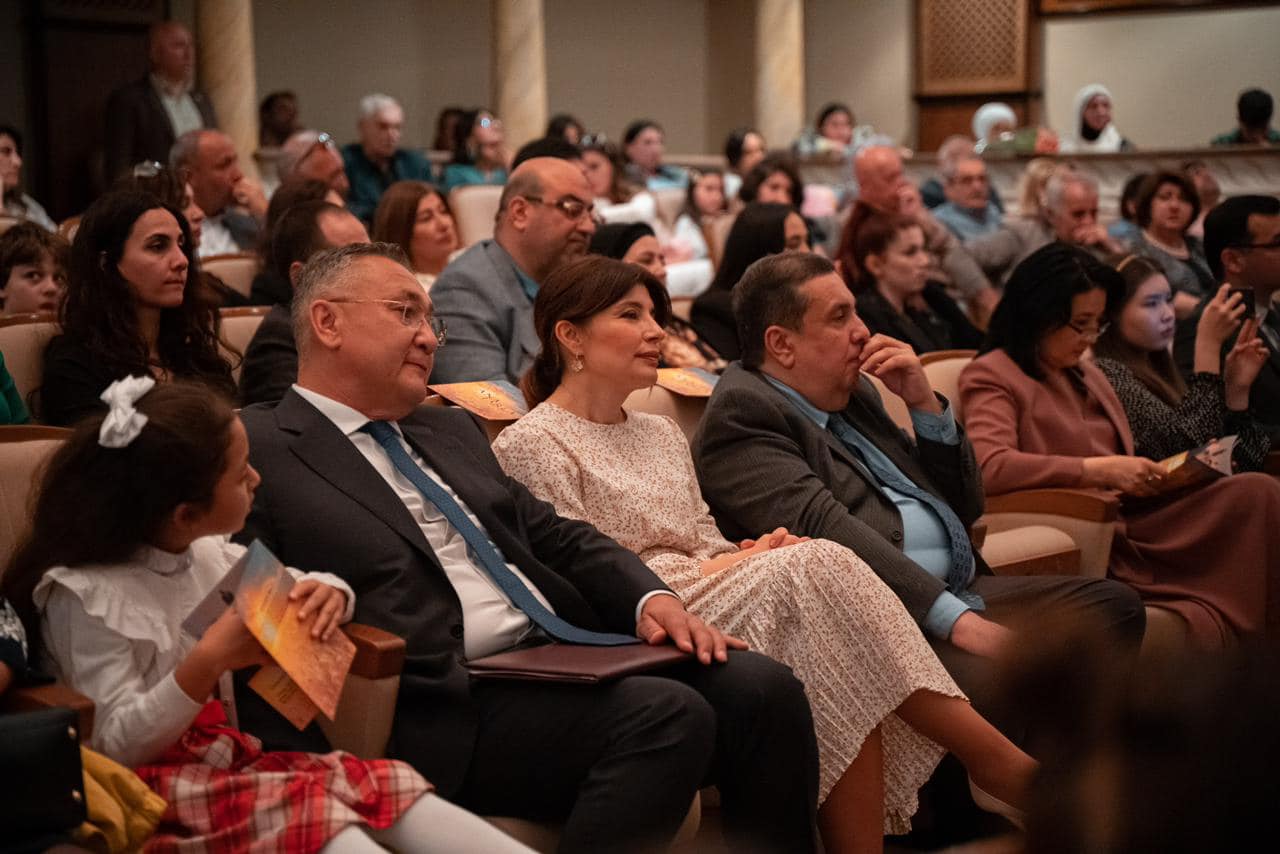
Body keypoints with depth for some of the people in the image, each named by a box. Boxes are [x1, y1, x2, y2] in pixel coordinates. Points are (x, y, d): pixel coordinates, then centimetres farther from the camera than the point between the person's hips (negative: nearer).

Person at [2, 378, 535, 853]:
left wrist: (329, 594, -6)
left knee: (376, 783, -19)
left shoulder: (206, 554, 9)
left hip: (224, 758, 7)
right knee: (302, 807, -33)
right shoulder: (81, 595, -12)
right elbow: (116, 746, -15)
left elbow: (301, 590, 19)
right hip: (145, 786, -7)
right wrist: (209, 661, -28)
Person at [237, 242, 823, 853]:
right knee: (666, 715, -28)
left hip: (566, 658, 8)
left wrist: (650, 598, 5)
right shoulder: (255, 451, 0)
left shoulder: (449, 430, 24)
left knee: (761, 687, -13)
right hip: (453, 708, -8)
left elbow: (558, 538, 22)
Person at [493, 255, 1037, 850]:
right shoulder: (531, 444, -1)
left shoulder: (661, 434, 24)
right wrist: (723, 566, -10)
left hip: (710, 599, 7)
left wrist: (751, 551, -5)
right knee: (817, 569, -25)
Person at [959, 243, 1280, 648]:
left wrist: (1153, 475, 6)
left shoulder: (1086, 373, 27)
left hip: (1130, 520, 8)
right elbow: (989, 466, -17)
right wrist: (1100, 470, -17)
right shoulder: (992, 376, 1)